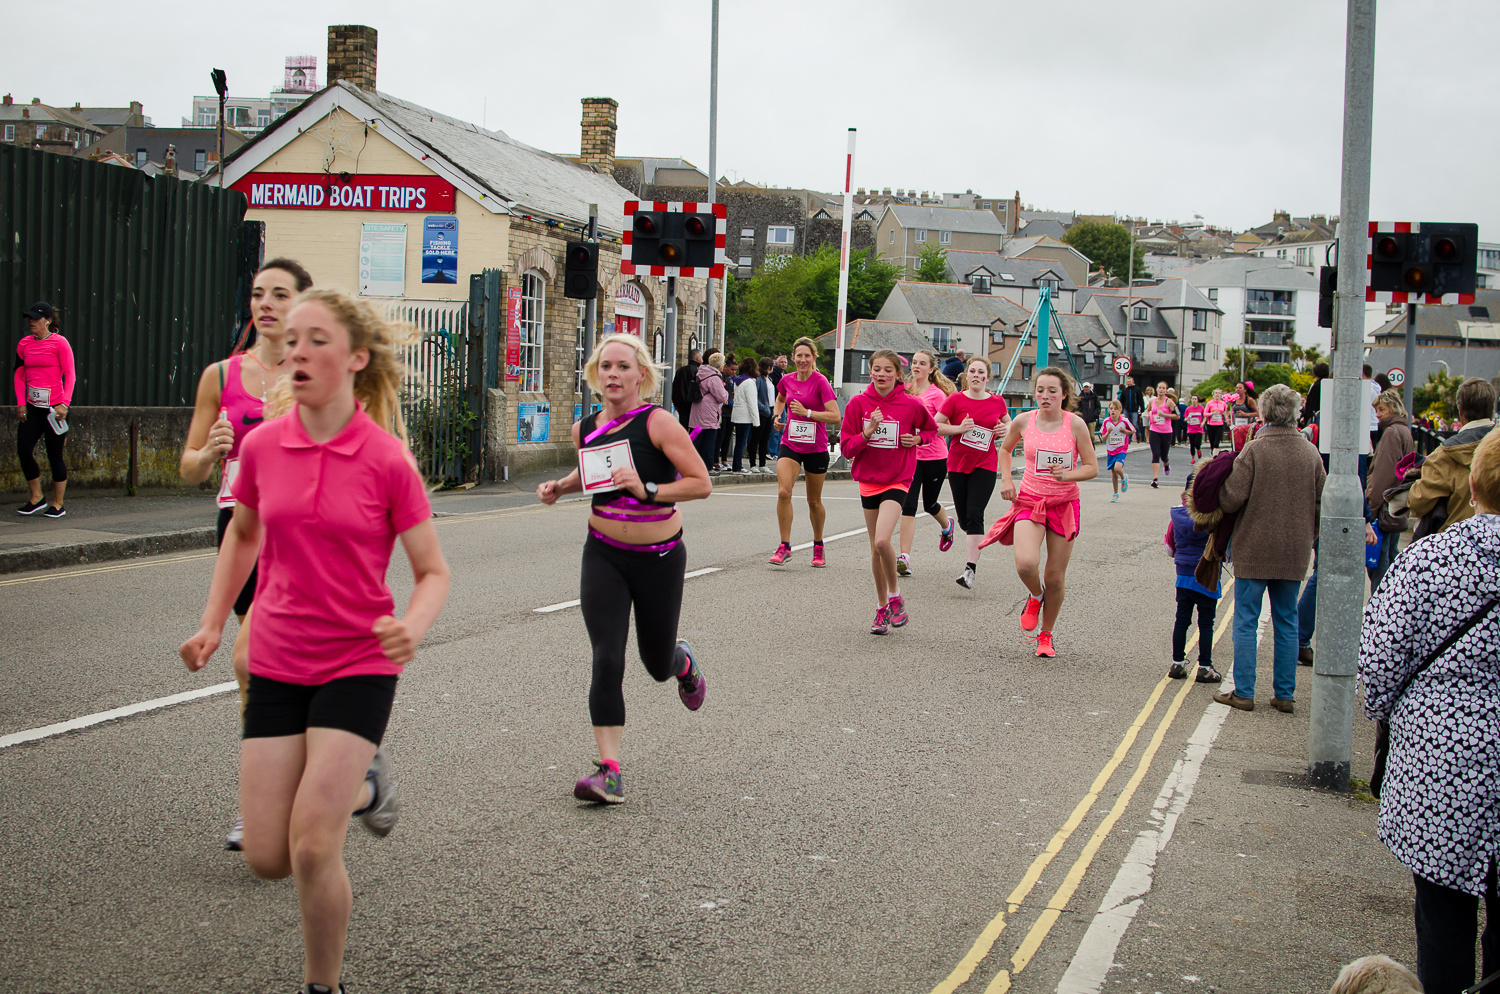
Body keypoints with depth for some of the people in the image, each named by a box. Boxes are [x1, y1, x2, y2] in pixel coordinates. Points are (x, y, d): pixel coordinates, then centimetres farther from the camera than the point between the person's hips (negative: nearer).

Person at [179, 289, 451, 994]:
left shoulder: (387, 459, -13)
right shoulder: (261, 445, -2)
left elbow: (433, 572, -5)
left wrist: (412, 628, -26)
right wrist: (213, 624, 11)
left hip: (358, 664, -4)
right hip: (275, 663, 4)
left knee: (312, 847, -14)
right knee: (266, 857, 3)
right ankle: (362, 786, 34)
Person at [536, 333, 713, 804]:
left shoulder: (657, 422, -15)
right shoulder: (585, 429, 1)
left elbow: (701, 483, -17)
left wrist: (648, 490, -28)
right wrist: (560, 487, 5)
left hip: (659, 558, -3)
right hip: (604, 556, 3)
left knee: (658, 665, 12)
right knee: (606, 662, -11)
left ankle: (683, 661, 51)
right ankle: (609, 772, -9)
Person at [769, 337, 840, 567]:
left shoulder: (821, 382, -12)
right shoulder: (787, 380, 2)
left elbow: (835, 416, -19)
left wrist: (807, 412, -24)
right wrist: (778, 415, 9)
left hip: (816, 448, -3)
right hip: (790, 444, 3)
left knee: (814, 501, 10)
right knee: (783, 492, -18)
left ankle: (818, 546, 30)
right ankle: (784, 546, -10)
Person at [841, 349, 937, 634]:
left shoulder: (911, 405, -7)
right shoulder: (858, 403, -3)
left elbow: (932, 429, 13)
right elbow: (847, 447, -4)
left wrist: (917, 439, -6)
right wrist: (867, 432, -20)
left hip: (898, 481, -3)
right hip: (868, 480, 3)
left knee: (882, 541, -22)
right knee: (875, 549, 10)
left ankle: (895, 596, 1)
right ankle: (882, 608, 23)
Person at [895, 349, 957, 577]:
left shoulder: (937, 394, -8)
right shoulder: (905, 390, 4)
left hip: (935, 457, -2)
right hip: (910, 456, 2)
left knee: (929, 504, 15)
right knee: (908, 505, -11)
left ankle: (947, 526, 52)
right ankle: (904, 557, -14)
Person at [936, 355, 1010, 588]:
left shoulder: (997, 401, 3)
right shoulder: (955, 399, -3)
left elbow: (1008, 422, 21)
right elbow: (935, 425, -4)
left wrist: (1005, 429, -2)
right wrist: (959, 428, -18)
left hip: (985, 465, -1)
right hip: (958, 464, 1)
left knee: (975, 514, -14)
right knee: (963, 516, 7)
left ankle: (970, 569, -18)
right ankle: (977, 541, 43)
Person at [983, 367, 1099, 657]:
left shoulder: (1075, 424, -8)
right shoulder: (1024, 421, -3)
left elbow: (1092, 467, -4)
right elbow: (1005, 449, 17)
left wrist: (1067, 475, -22)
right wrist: (1006, 480, 3)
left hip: (1064, 503, 0)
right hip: (1029, 500, 0)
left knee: (1055, 577, 4)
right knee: (1026, 563, -24)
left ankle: (1045, 635, 26)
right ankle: (1035, 596, 12)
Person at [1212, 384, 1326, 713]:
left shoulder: (1254, 450, -13)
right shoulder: (1311, 453, 1)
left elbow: (1231, 500, -16)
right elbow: (1321, 503, 7)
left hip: (1254, 550, -4)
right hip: (1295, 551, 4)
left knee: (1246, 622, 4)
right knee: (1287, 622, 12)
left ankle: (1243, 692, 6)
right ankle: (1285, 694, 15)